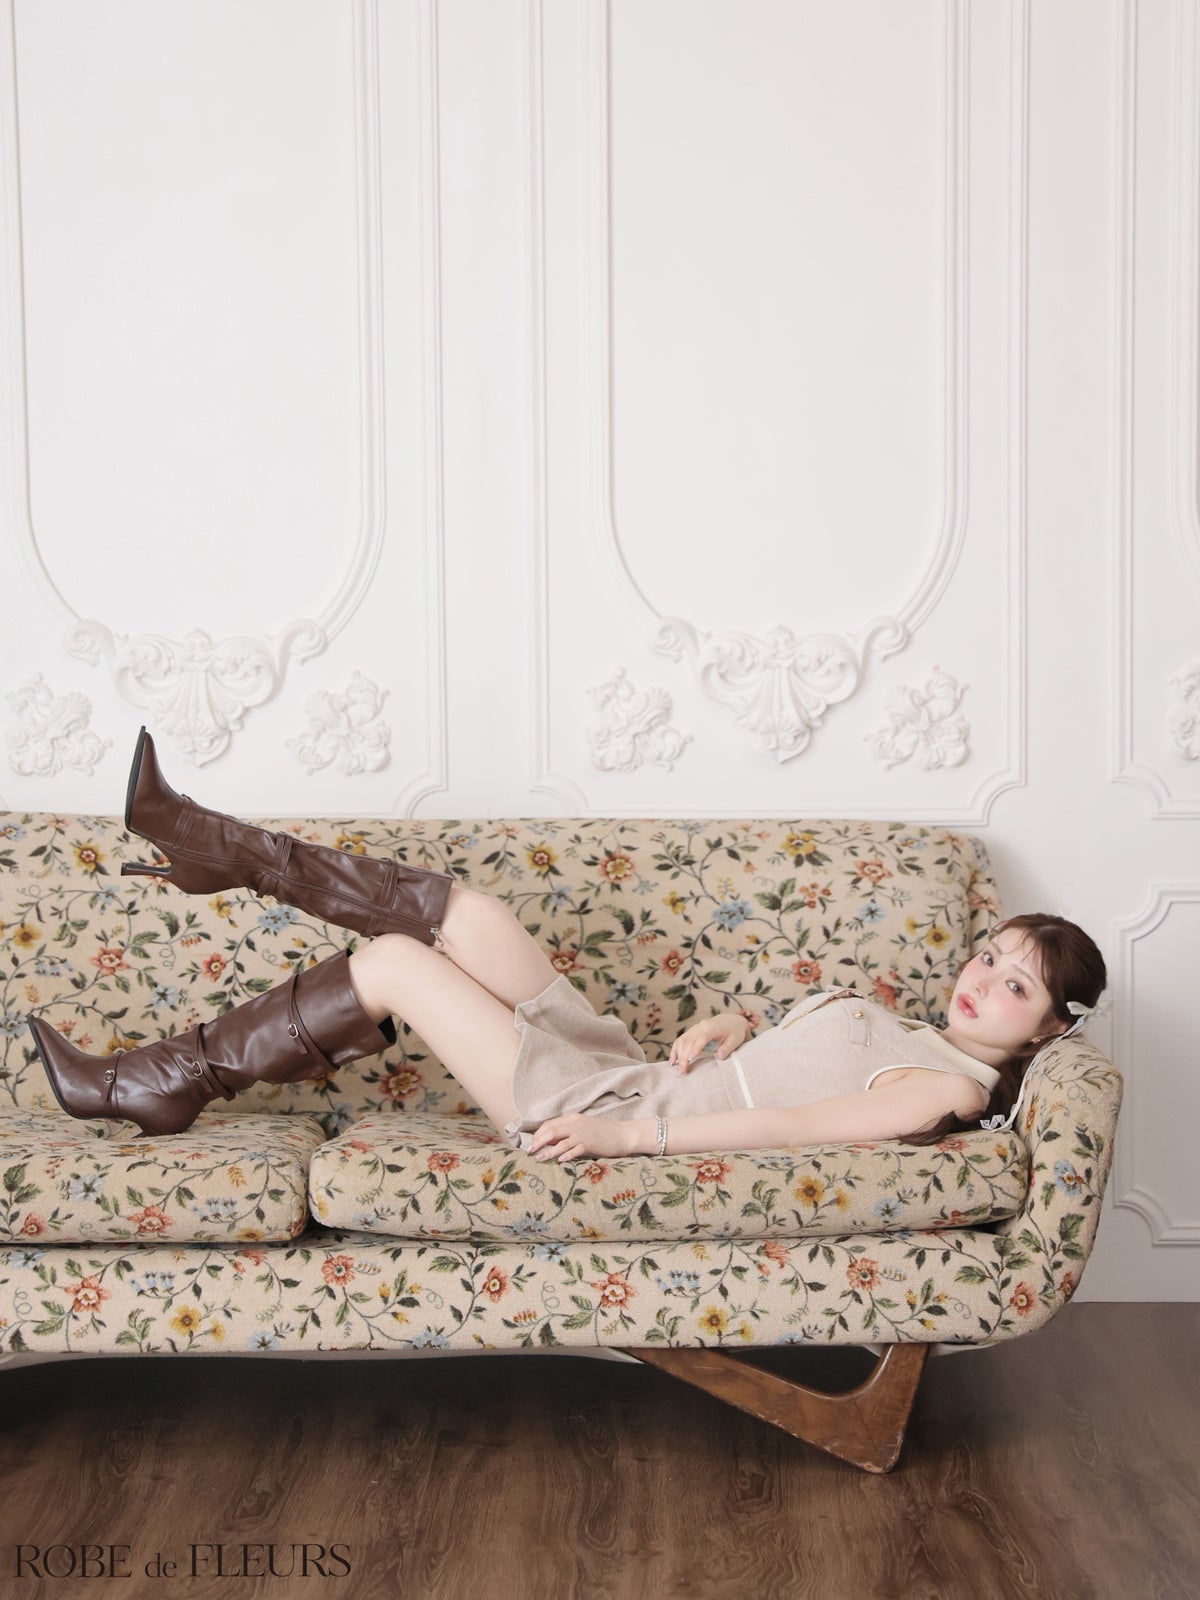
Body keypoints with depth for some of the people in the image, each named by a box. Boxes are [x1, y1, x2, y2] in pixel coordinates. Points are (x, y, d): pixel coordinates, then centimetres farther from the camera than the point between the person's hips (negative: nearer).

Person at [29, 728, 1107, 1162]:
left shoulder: (953, 1085, -13)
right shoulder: (892, 1027, 15)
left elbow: (790, 1125, -24)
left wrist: (630, 1134, -27)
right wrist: (723, 1027, 2)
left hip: (614, 1116, -8)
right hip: (629, 1076, 8)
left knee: (391, 962, -8)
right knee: (459, 910, 5)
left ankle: (161, 1086, 6)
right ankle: (224, 851, 22)